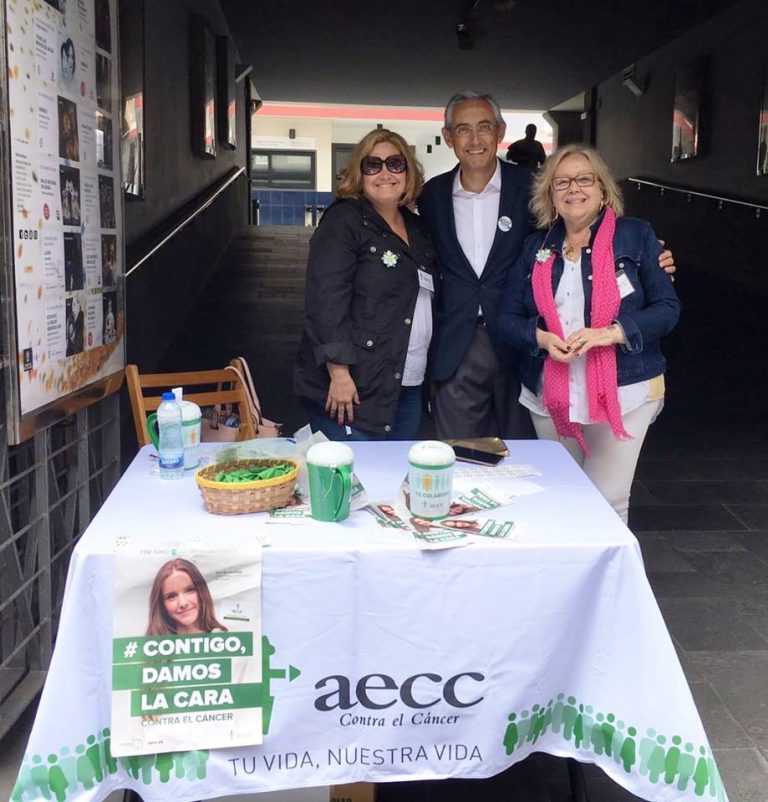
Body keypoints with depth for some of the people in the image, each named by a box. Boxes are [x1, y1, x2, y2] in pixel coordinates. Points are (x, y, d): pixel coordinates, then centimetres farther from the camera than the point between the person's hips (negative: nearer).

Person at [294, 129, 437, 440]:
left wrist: (426, 372, 15)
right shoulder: (343, 221, -8)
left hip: (408, 388, 7)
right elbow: (326, 300, -17)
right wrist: (339, 373, -23)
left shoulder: (416, 228, 14)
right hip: (353, 388, -7)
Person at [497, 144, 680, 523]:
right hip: (550, 396, 3)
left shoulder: (636, 236, -1)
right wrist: (541, 338, -15)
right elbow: (507, 318, 6)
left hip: (623, 393, -3)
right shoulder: (537, 247, 8)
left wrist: (611, 333, -20)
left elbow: (667, 308, -4)